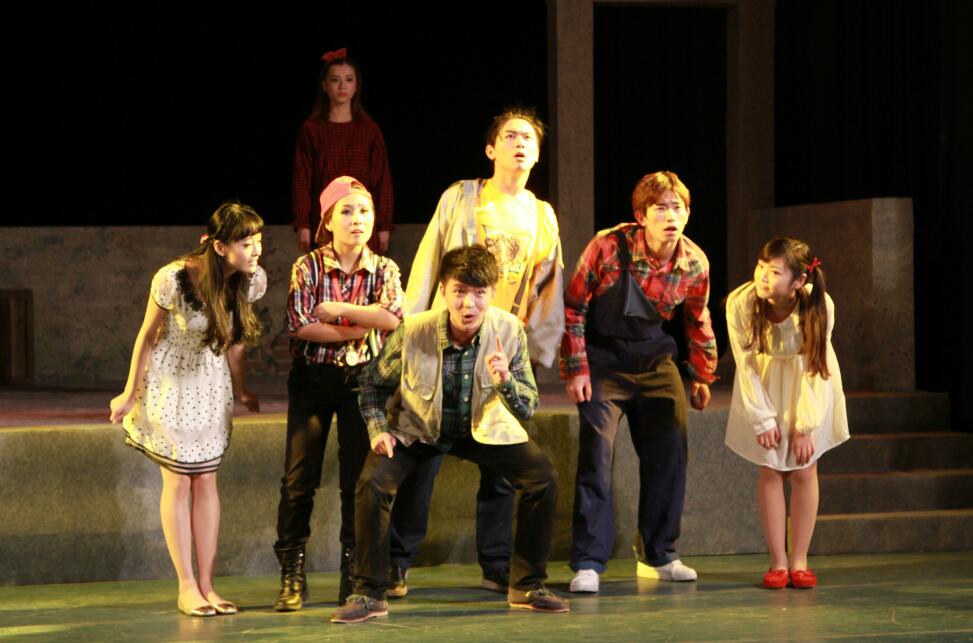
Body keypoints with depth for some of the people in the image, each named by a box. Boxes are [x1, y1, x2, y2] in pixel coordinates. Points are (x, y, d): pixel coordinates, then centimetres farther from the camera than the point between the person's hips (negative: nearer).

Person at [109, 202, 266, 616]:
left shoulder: (252, 281, -13)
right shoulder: (173, 280, -26)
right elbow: (148, 337, -12)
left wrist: (238, 389, 15)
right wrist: (130, 395, -4)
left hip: (212, 386, 4)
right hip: (170, 383, -4)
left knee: (206, 482, 4)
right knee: (178, 482, -1)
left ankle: (206, 585, 8)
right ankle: (186, 587, 3)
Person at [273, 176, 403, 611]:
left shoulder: (384, 269, 1)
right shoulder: (308, 268, -4)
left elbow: (392, 317, -17)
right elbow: (300, 325, -16)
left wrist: (335, 310, -16)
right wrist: (358, 327, -15)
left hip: (362, 379, 1)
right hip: (312, 379, -1)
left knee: (358, 478, 1)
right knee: (299, 477, -3)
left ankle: (353, 573, 11)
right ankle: (292, 575, 3)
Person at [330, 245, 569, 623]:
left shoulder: (509, 331, -22)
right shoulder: (412, 331, -26)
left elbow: (527, 408, -16)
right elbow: (374, 383, -5)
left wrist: (505, 381, -37)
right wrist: (378, 430, -20)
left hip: (484, 428, 1)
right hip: (417, 428, -1)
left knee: (543, 479, -15)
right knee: (372, 482, -25)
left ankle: (527, 586, 3)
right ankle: (369, 594, -8)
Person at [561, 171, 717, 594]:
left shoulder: (695, 263, -10)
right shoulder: (609, 247, -23)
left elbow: (697, 320, 9)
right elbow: (573, 305, -12)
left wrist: (703, 375, 16)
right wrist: (576, 368, -13)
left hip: (653, 358, 5)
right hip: (602, 357, -5)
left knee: (669, 453, 5)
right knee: (597, 452, -13)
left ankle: (658, 555, 21)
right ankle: (588, 563, -9)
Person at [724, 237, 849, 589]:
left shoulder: (820, 307, -31)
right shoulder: (740, 304, -29)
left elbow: (814, 368, -20)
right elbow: (746, 366, -17)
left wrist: (805, 426, -17)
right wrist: (762, 420, -15)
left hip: (806, 383, 0)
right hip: (764, 383, 0)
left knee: (804, 470, -1)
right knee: (770, 469, -2)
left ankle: (799, 560, 6)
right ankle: (778, 562, 2)